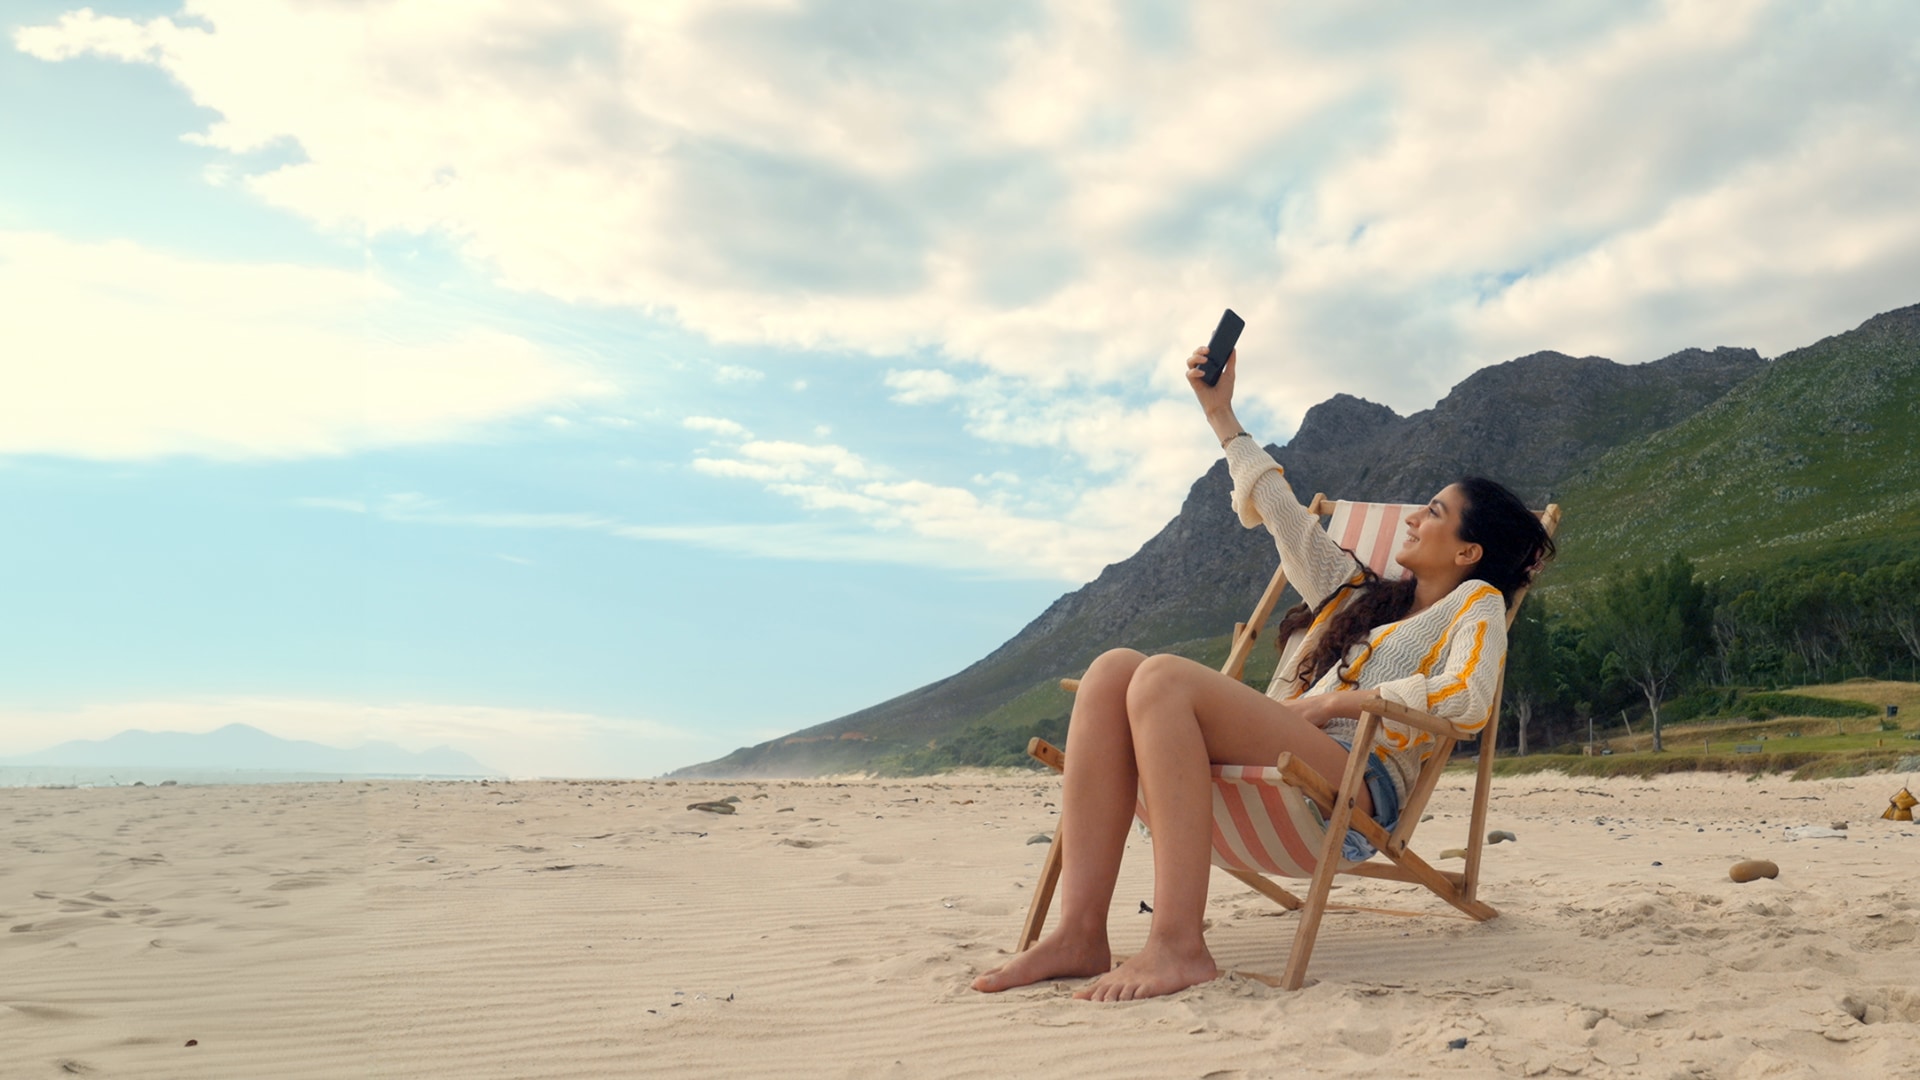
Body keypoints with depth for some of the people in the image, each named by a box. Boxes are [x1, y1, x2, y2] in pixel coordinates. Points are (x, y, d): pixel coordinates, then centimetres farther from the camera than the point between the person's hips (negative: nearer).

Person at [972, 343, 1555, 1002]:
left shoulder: (1475, 603, 14)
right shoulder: (1360, 592, 33)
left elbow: (1469, 698, -7)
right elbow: (1280, 512, 34)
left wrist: (1337, 701, -8)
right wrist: (1220, 414, 33)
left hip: (1358, 782, -7)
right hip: (1280, 764, 7)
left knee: (1165, 678, -29)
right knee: (1113, 670, -17)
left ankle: (1179, 944, -36)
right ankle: (1081, 933, -28)